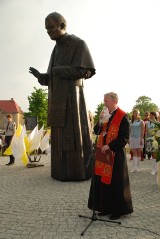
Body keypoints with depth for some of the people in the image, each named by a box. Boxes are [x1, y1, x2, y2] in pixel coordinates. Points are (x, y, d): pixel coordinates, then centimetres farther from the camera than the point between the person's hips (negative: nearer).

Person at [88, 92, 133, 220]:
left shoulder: (123, 117, -11)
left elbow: (124, 138, -15)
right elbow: (96, 131, 8)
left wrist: (109, 146, -18)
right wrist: (100, 121, -10)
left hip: (116, 154, -7)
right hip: (103, 153, 7)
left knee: (115, 183, 2)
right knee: (103, 181, 11)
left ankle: (117, 210, 19)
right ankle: (105, 207, 26)